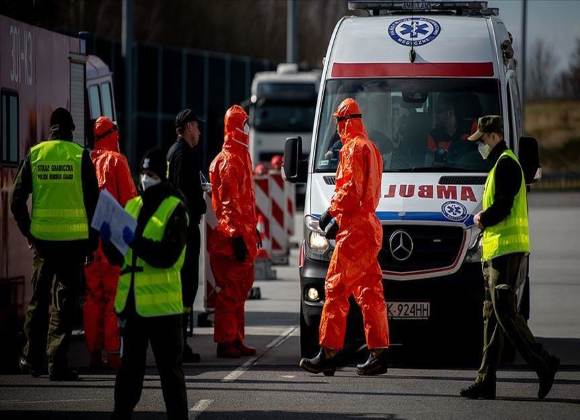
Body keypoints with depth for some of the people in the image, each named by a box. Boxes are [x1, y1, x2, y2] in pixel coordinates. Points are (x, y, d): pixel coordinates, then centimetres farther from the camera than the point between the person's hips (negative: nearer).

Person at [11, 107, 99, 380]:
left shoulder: (34, 155, 3)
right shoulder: (80, 156, -3)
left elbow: (17, 200, 3)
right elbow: (93, 201, -4)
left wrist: (28, 232, 13)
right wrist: (93, 239, 3)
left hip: (42, 237, 2)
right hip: (74, 238, -2)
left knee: (38, 298, 16)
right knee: (65, 301, 1)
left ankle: (32, 359, 22)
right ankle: (57, 363, -4)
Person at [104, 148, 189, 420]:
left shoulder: (175, 209, -4)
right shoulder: (132, 206, 14)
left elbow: (168, 255, -16)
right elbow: (118, 257, 14)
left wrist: (136, 241, -25)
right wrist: (109, 240, -6)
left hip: (161, 304, -6)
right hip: (130, 303, 6)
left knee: (170, 369, 1)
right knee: (128, 367, 11)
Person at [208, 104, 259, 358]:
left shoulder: (241, 157, 19)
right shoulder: (229, 161, -13)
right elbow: (229, 202, -19)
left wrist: (252, 228, 25)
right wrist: (237, 235, -24)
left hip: (243, 231, 10)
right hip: (232, 234, -10)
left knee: (241, 288, 14)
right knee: (231, 290, -8)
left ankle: (236, 340, 20)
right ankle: (225, 343, -6)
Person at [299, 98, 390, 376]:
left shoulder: (353, 148, -10)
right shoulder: (370, 148, 21)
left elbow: (351, 187, -18)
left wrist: (335, 218, -12)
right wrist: (332, 212, 20)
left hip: (354, 229, -10)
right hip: (369, 228, 10)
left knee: (336, 288, -9)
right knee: (369, 292, 10)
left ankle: (328, 355, -11)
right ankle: (378, 354, 8)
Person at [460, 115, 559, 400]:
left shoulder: (505, 164, -10)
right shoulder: (500, 164, 23)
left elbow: (502, 208, -19)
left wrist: (481, 219, -2)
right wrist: (485, 220, 8)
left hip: (507, 248, -11)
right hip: (496, 248, 11)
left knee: (505, 312, -13)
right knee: (493, 314, 7)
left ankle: (543, 364, -9)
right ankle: (486, 381, 6)